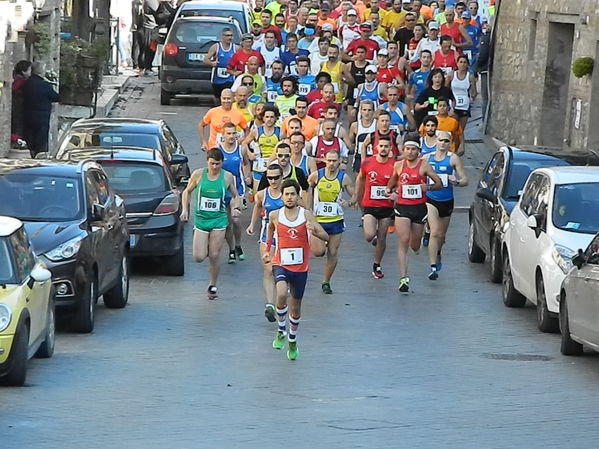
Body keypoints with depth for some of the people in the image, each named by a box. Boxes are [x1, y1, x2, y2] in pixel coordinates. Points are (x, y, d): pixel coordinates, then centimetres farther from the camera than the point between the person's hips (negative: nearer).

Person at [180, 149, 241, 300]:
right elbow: (187, 192, 11)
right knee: (198, 258, -7)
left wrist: (237, 207, -9)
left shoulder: (227, 177, -2)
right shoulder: (198, 174, -3)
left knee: (214, 257, -2)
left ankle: (213, 286, 17)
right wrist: (185, 210, 0)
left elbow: (235, 196, 12)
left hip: (219, 220, 0)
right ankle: (205, 248, 30)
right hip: (201, 219, 1)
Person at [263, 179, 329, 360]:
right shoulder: (275, 216, -3)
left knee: (295, 308, 13)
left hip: (300, 267, 1)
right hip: (280, 264, -1)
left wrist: (314, 231, -33)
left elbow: (326, 237, -14)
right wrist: (267, 249, 22)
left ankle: (292, 340, 37)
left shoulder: (306, 215, -8)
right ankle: (281, 331, -9)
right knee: (282, 294, -30)